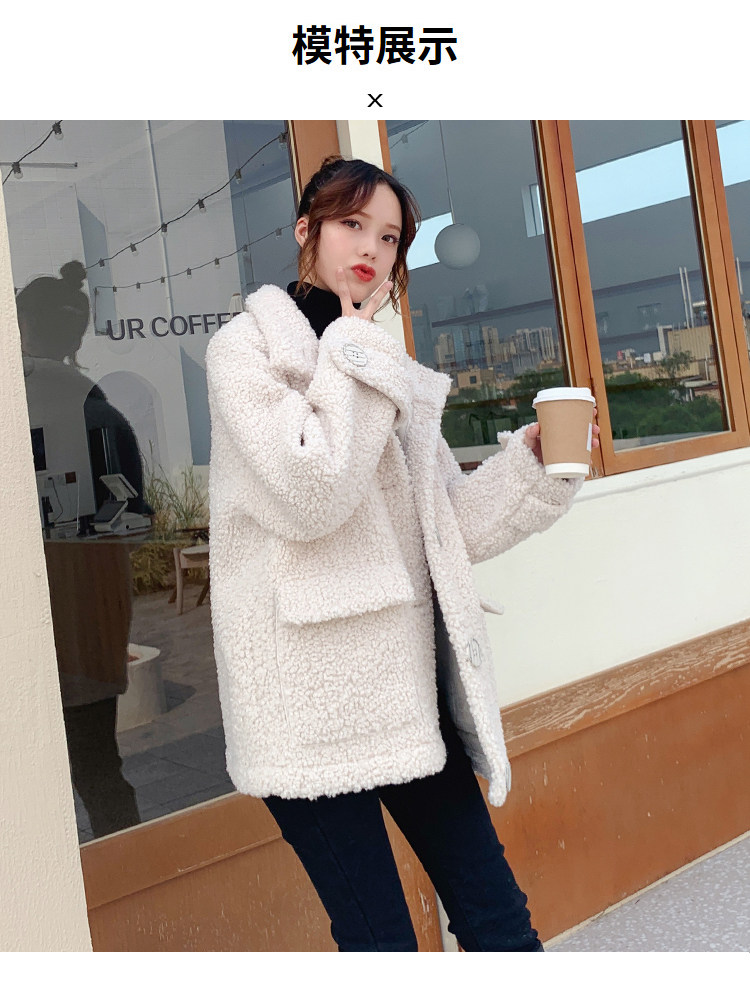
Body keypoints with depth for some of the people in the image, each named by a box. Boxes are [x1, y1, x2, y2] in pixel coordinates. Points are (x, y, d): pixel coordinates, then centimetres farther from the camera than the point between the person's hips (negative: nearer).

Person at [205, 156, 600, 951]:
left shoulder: (391, 372, 18)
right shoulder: (245, 347, -1)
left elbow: (454, 527, 14)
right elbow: (308, 493, -18)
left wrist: (534, 461, -2)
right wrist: (354, 344, -9)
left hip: (409, 682, 6)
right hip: (315, 701, -6)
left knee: (500, 921, 11)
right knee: (381, 940, 3)